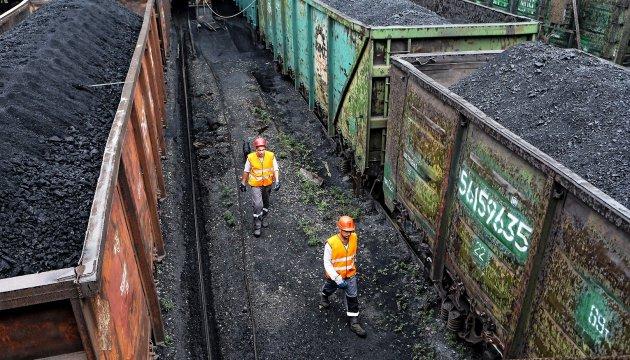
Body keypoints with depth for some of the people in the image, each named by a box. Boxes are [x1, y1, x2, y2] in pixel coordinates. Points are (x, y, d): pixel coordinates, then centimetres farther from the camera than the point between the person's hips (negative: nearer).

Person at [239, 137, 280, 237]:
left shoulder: (271, 156, -16)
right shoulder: (251, 157, -18)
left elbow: (275, 169, -5)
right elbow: (246, 171, -4)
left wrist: (277, 181, -16)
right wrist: (243, 183, 5)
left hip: (267, 183, 3)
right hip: (256, 185, -3)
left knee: (266, 202, 22)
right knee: (258, 205, -12)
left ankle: (264, 219, 46)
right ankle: (257, 226, 4)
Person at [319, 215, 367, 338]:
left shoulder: (354, 238, -16)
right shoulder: (331, 243, -31)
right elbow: (327, 263, -24)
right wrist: (337, 279, -29)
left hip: (350, 274, 2)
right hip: (334, 276, -2)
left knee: (353, 298, 5)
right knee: (329, 289, 27)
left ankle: (354, 323, 20)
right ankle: (324, 298, 62)